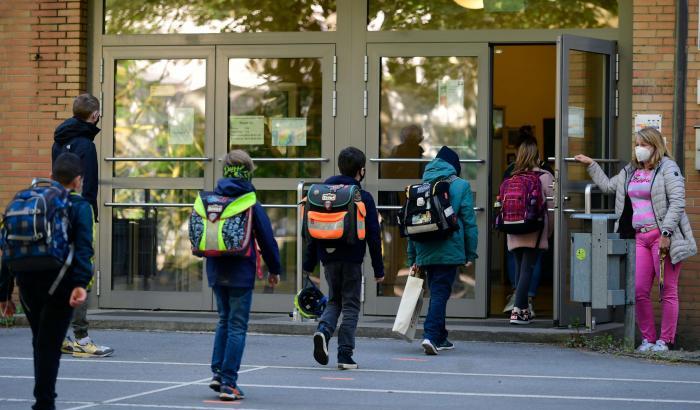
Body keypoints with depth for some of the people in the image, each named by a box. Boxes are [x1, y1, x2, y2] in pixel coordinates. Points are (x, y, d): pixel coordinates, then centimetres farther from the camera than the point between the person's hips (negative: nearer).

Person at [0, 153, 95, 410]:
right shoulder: (79, 207, -1)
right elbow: (83, 247, -17)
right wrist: (81, 283, -26)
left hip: (28, 283, 4)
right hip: (59, 286, -4)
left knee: (40, 341, 19)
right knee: (50, 345, 1)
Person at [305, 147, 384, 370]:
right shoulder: (363, 198, -7)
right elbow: (373, 236, -6)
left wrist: (309, 264, 12)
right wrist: (378, 269, 0)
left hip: (329, 258, 4)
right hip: (352, 259, -4)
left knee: (334, 301, 18)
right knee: (350, 305, 5)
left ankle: (323, 330, -12)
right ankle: (345, 355, 2)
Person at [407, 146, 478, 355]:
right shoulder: (460, 186, -1)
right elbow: (469, 221, -4)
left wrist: (413, 257, 15)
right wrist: (470, 253, 1)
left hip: (424, 251, 5)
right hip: (448, 251, -5)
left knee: (436, 292, 18)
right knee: (440, 293, -6)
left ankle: (439, 338, 24)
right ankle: (431, 335, -20)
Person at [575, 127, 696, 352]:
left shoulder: (668, 168, -3)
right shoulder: (630, 171, 18)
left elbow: (677, 202, -11)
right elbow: (607, 185, 34)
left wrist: (666, 233, -17)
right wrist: (591, 165, 31)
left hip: (663, 236, -6)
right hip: (640, 237, 7)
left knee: (668, 290, -1)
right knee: (639, 291, 0)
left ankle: (665, 340, 3)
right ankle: (647, 338, 10)